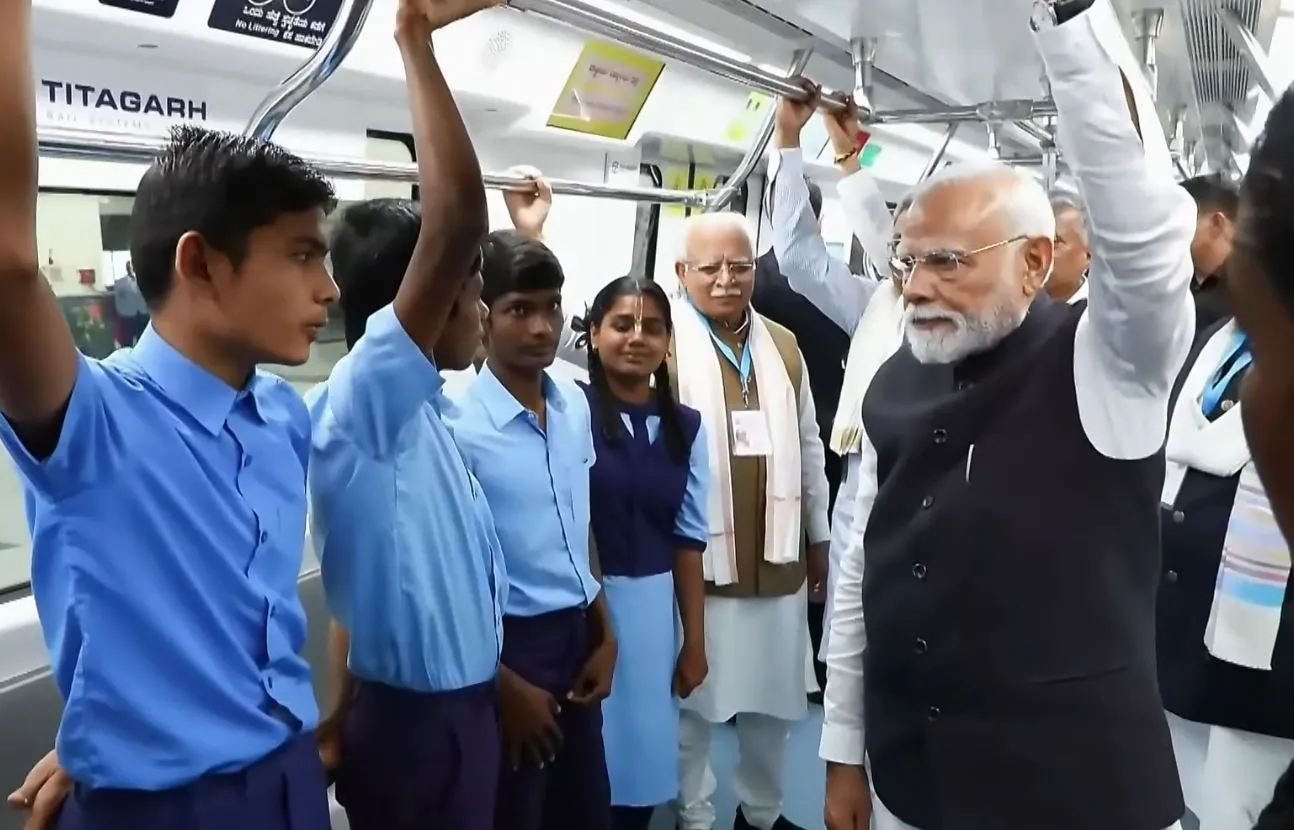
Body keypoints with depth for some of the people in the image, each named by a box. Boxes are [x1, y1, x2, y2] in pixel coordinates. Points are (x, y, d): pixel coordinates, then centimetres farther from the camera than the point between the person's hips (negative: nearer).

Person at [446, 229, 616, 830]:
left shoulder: (576, 407, 2)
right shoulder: (458, 427, -20)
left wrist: (605, 636, 11)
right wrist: (503, 684, -9)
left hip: (577, 637, 6)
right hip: (511, 645, -6)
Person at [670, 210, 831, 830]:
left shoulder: (784, 346, 10)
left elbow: (808, 448, 15)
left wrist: (819, 538, 17)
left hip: (778, 558, 6)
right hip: (698, 559, -5)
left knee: (774, 695, 17)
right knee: (694, 698, 8)